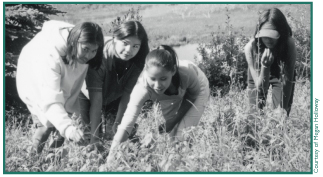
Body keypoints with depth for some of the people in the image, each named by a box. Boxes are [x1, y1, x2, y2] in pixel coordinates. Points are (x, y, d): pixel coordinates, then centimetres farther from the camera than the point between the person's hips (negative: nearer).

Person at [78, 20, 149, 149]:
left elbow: (128, 92, -24)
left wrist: (118, 122, -24)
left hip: (114, 94, 3)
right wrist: (94, 137, -42)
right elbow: (96, 100, -41)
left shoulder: (140, 59, -30)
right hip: (89, 92, -2)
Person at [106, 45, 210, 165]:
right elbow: (126, 124, -44)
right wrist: (112, 156, -51)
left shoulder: (186, 71, -43)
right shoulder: (143, 87, -41)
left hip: (197, 90, -2)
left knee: (181, 136, -12)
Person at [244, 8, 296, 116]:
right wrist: (265, 66, -49)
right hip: (258, 78, 0)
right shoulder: (251, 47, -34)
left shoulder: (289, 44, -34)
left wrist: (282, 109, -31)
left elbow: (287, 81, -28)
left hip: (281, 76, 0)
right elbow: (260, 87, -32)